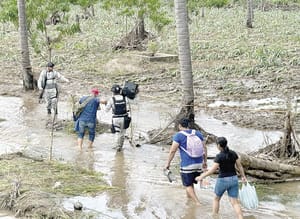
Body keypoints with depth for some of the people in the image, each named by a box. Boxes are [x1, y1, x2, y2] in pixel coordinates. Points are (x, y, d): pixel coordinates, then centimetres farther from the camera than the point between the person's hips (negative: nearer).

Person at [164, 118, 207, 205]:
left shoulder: (178, 135, -6)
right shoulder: (197, 133, 10)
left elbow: (172, 150, -10)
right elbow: (204, 148, 11)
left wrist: (168, 163, -3)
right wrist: (205, 161, 19)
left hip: (187, 165, -5)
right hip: (199, 164, 6)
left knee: (188, 185, 5)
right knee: (190, 182, 23)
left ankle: (198, 203, -4)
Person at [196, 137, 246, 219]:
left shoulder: (219, 156, -17)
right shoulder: (233, 153, -1)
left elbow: (212, 170, -18)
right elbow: (239, 166, 5)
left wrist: (201, 177, -9)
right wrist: (243, 176, 18)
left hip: (223, 180, -4)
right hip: (233, 180, 4)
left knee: (216, 199, 20)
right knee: (235, 202, 4)